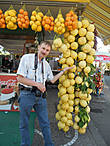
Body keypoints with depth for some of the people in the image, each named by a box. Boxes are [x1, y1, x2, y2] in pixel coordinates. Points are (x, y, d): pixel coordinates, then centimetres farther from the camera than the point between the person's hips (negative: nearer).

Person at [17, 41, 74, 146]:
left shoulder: (46, 64, 10)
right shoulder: (27, 58, -7)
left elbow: (52, 80, 20)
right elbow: (20, 78, -12)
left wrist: (63, 71, 16)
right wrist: (37, 84, -17)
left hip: (40, 95, 4)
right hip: (27, 94, -4)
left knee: (45, 123, 12)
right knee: (24, 124, 10)